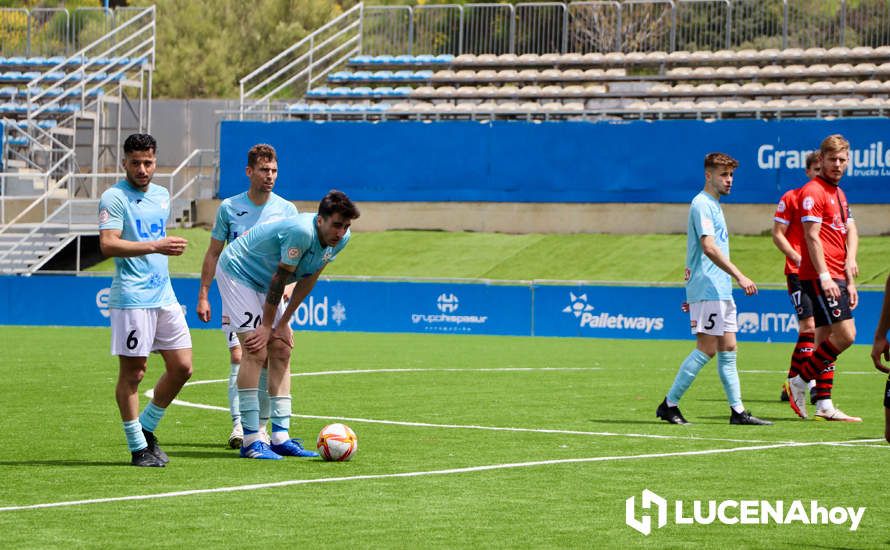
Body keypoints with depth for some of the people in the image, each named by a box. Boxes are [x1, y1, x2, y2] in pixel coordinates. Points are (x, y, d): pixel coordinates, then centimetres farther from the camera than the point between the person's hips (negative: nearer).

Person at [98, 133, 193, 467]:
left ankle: (146, 428, 22)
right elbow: (108, 244, -20)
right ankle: (138, 447, 4)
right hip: (131, 298, -8)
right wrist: (155, 246, -26)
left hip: (164, 295, 8)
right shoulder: (114, 198, -8)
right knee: (133, 372, -3)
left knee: (182, 366, 6)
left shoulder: (162, 196, 16)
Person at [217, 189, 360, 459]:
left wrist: (282, 324, -3)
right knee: (256, 351, -16)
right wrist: (267, 326, -16)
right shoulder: (302, 232, -35)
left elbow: (308, 279, -2)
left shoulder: (340, 239, -9)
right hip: (237, 271, -9)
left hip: (263, 282, 9)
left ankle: (280, 437, 3)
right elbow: (279, 279, -25)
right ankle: (250, 440, -17)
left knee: (281, 351, 2)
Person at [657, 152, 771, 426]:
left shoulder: (713, 205, 21)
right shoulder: (702, 204, -11)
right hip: (707, 289, -10)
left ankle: (737, 410, 8)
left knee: (728, 348, 7)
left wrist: (691, 293, 25)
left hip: (721, 290, 10)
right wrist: (739, 276, -26)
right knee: (707, 349, -10)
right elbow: (708, 247, -22)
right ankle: (669, 405, -5)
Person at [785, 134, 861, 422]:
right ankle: (800, 382, -4)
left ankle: (824, 404, 8)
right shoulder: (813, 191, -9)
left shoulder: (839, 193, 21)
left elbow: (850, 232, 21)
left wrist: (850, 261, 3)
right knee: (845, 335, -14)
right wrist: (824, 276, -21)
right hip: (819, 277, -9)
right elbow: (812, 236, -15)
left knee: (827, 339, 7)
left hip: (835, 278, 9)